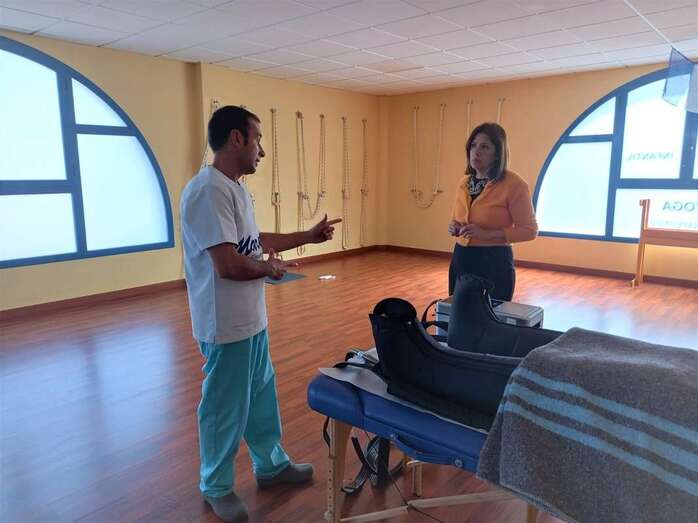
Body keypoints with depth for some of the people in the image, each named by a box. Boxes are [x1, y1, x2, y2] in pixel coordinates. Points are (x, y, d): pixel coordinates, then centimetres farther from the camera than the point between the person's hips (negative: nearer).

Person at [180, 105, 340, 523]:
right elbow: (228, 264, -29)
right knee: (225, 408, 9)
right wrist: (271, 268, -9)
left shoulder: (236, 187, 9)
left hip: (251, 318, 10)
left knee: (262, 396, 22)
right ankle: (216, 487, 32)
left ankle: (272, 465, 42)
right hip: (227, 325, -10)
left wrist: (309, 236, 19)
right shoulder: (210, 190, -24)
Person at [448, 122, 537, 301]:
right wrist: (454, 228, -3)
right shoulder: (464, 183, 7)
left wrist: (486, 234, -20)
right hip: (460, 259, 6)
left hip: (494, 263, -6)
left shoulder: (513, 184, -12)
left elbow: (529, 230, -12)